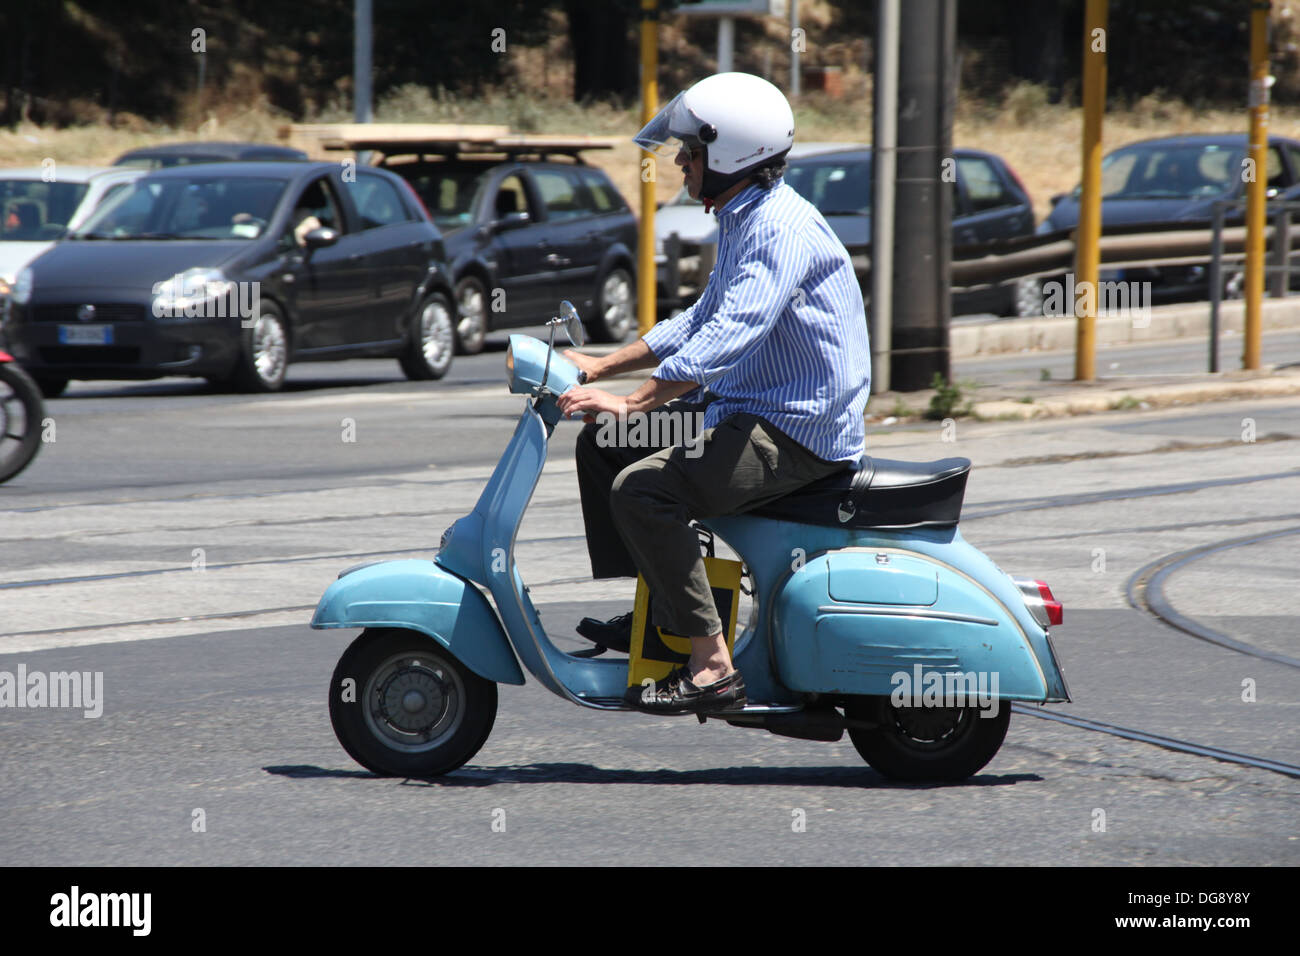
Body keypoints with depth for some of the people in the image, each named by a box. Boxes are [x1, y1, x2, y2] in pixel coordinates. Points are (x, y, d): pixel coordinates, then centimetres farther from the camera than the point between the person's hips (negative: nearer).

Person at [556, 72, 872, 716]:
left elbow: (730, 337, -30)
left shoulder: (782, 227, -19)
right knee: (601, 445, 14)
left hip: (799, 432, -11)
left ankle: (711, 666, -24)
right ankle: (654, 612, 16)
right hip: (747, 410, 11)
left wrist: (632, 403, -32)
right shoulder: (741, 221, 15)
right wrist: (600, 368, 20)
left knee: (642, 488, -26)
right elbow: (704, 320, 27)